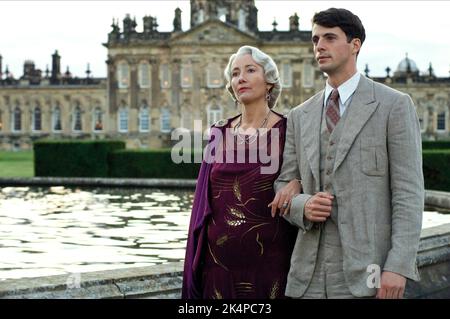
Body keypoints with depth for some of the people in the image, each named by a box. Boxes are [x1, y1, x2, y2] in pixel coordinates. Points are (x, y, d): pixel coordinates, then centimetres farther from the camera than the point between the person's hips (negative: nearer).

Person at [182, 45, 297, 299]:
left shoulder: (287, 131, -3)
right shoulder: (220, 133, 8)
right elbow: (204, 200, 9)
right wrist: (197, 259, 6)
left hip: (269, 261, -3)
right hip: (219, 260, 3)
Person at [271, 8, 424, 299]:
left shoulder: (394, 105, 0)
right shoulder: (300, 116, 14)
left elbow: (409, 192, -5)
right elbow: (282, 188, 16)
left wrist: (398, 267, -14)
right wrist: (303, 206, -8)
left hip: (368, 273, -4)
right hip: (309, 275, 4)